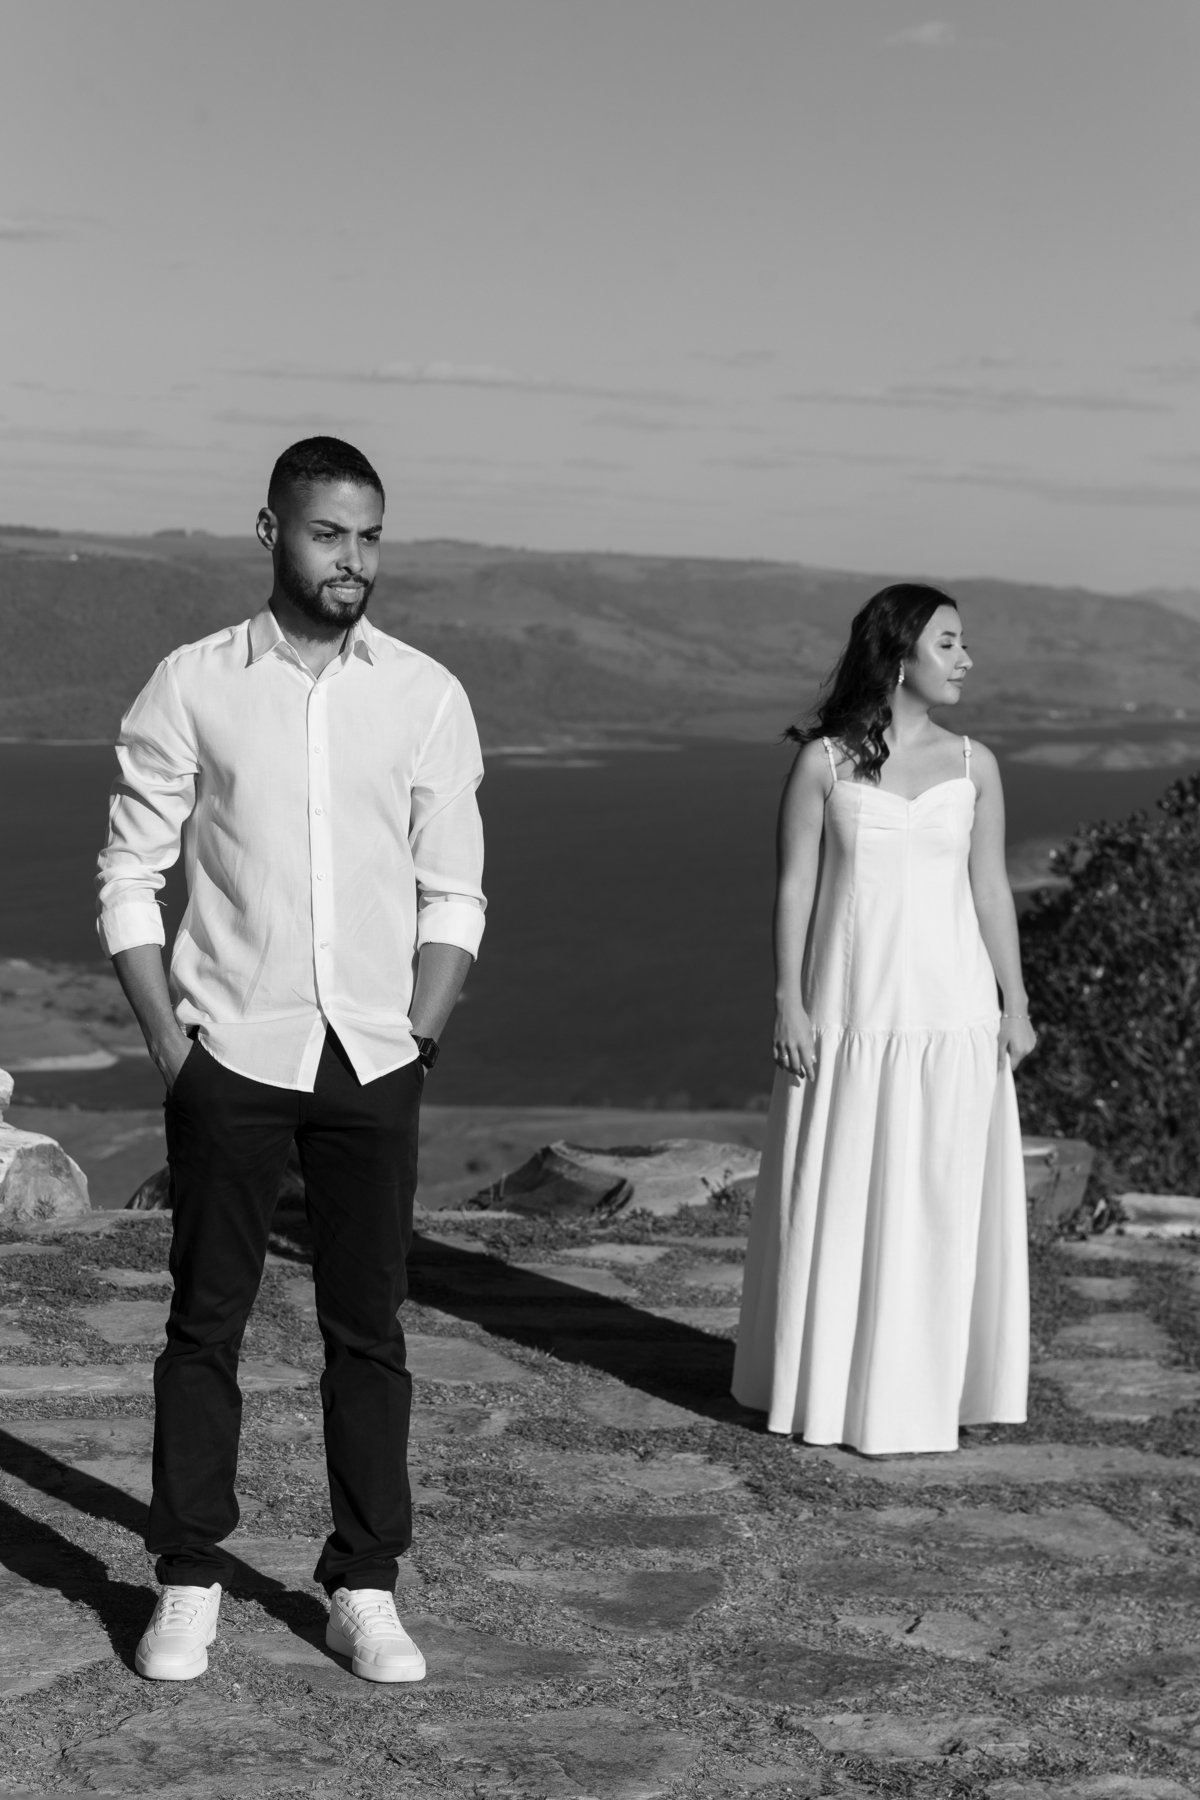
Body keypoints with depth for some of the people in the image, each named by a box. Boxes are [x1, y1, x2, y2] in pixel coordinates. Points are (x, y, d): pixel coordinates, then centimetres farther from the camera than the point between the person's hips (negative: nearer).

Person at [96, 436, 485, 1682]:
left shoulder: (426, 697, 4)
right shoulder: (191, 685, 0)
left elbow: (452, 892, 6)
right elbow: (131, 875, 2)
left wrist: (418, 1035, -3)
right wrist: (164, 1037, -5)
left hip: (373, 1062, 1)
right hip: (230, 1053, -1)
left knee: (368, 1328, 6)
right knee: (205, 1321, 5)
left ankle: (364, 1589, 16)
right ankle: (188, 1585, 16)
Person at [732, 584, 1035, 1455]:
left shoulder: (973, 765, 5)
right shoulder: (823, 762, -1)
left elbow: (991, 888, 7)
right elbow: (795, 885, 0)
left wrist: (1015, 1005, 5)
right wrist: (789, 1002, -5)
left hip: (951, 1016, 2)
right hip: (848, 1015, -1)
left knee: (941, 1203, 5)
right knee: (838, 1202, 6)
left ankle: (918, 1391, 18)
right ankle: (827, 1388, 21)